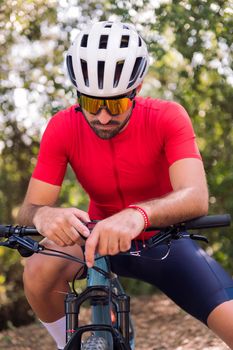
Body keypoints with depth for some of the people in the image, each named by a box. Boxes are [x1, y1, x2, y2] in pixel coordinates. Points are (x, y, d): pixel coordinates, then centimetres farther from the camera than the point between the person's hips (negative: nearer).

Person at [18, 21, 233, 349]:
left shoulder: (167, 118, -24)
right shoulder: (63, 128, -19)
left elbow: (196, 198, -39)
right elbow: (29, 209, -22)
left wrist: (138, 214, -60)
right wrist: (44, 215, -48)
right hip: (99, 236, 1)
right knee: (39, 272, -30)